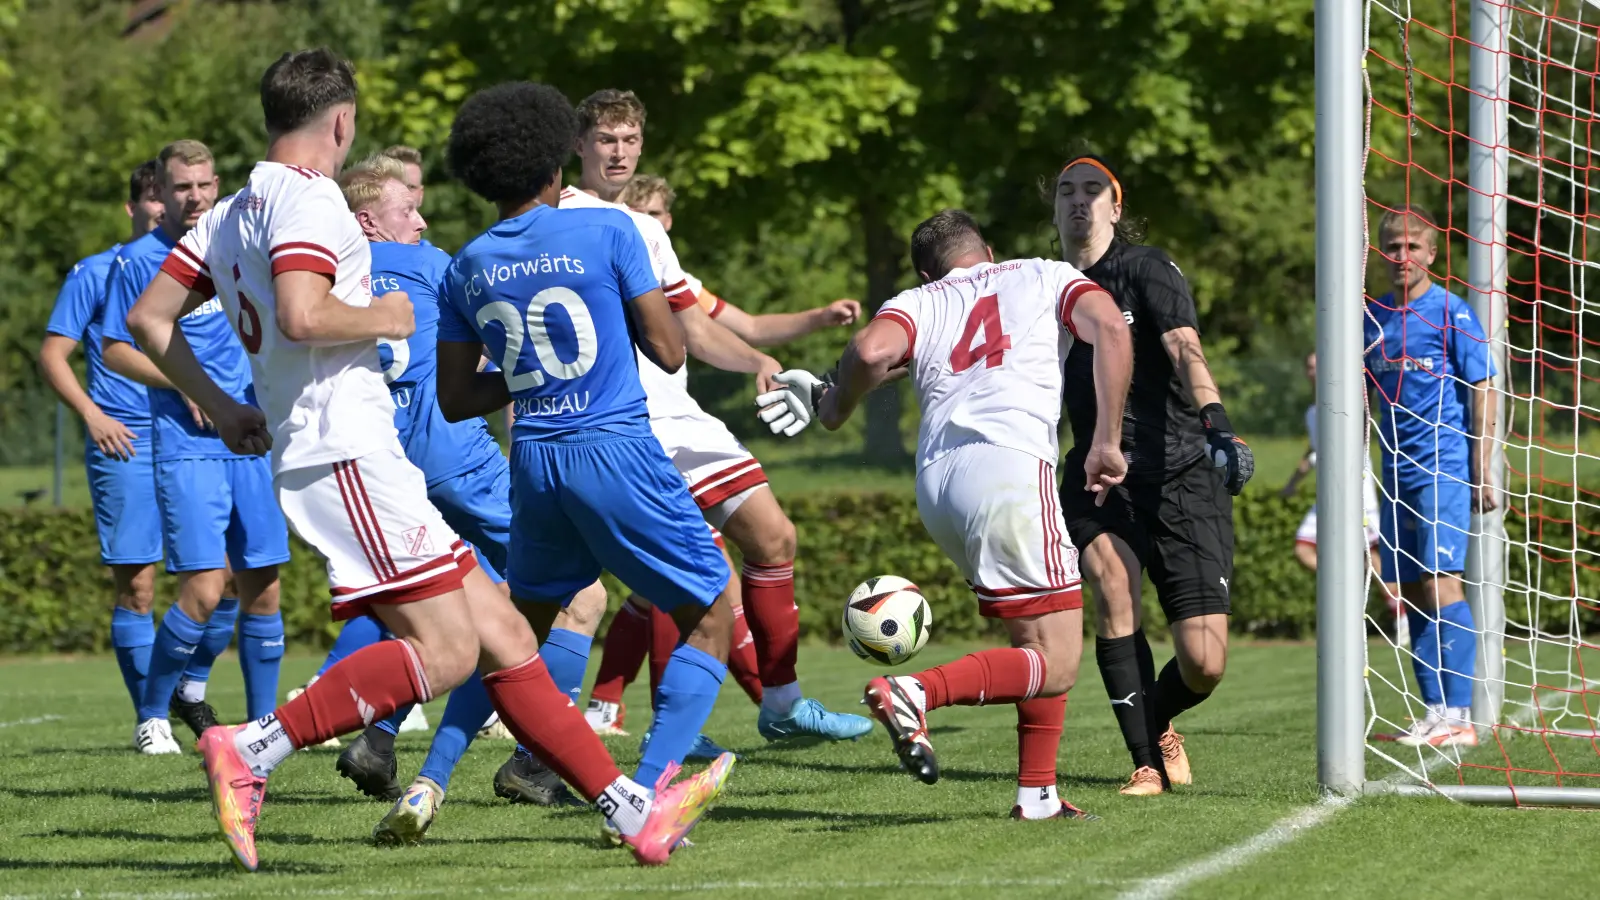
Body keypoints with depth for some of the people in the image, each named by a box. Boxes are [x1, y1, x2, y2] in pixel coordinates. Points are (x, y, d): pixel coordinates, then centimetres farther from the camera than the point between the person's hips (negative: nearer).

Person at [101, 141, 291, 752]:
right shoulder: (139, 260, -2)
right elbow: (114, 349, 0)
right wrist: (183, 383, -12)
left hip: (252, 442, 5)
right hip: (185, 445, -5)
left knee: (262, 584, 4)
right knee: (205, 589, -12)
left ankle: (263, 721, 14)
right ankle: (152, 714, 4)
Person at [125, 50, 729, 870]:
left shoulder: (230, 217, 19)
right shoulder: (307, 201, -9)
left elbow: (148, 320, 19)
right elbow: (301, 316, -25)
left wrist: (222, 411, 22)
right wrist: (380, 318, -7)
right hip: (347, 457, -10)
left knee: (501, 635, 5)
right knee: (443, 651, -17)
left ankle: (632, 810, 2)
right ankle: (253, 750, -19)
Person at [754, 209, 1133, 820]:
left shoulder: (917, 303, 22)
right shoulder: (1046, 277, 21)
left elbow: (871, 350, -2)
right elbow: (1110, 329, 1)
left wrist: (833, 407, 16)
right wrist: (1107, 442, 2)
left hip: (936, 484, 5)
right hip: (1010, 466, -5)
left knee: (1043, 637, 21)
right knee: (1055, 665, -4)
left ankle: (1036, 792, 14)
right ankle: (915, 694, -23)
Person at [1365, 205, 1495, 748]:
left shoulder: (1451, 313, -3)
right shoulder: (1372, 317, 13)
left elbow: (1482, 390, -4)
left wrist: (1482, 472, -9)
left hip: (1444, 467, -6)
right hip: (1396, 473, 6)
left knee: (1440, 582, -14)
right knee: (1411, 593, 5)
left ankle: (1458, 715, -16)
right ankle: (1436, 712, 10)